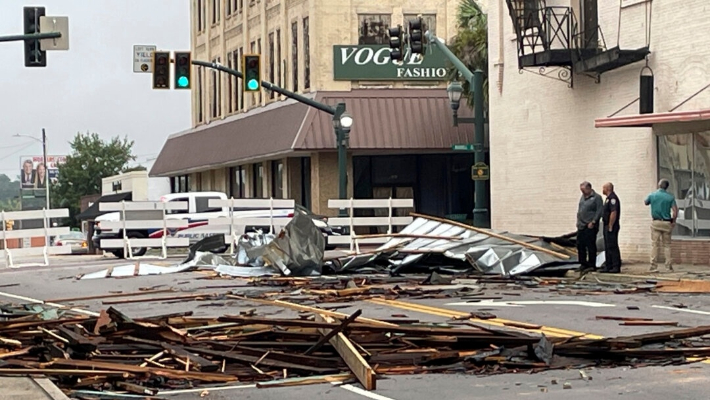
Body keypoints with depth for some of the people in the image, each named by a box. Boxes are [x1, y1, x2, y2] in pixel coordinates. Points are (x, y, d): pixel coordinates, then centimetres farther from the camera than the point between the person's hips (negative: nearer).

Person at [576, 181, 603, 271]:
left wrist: (593, 222, -16)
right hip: (581, 226, 8)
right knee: (580, 245, 9)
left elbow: (599, 211, -12)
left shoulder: (596, 197, -7)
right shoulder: (583, 197, 16)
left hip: (590, 227, -8)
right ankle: (583, 264, 18)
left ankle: (591, 265, 2)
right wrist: (578, 221, 14)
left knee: (591, 246, -4)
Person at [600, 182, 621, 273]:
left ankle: (616, 266, -6)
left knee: (612, 247, -8)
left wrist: (610, 226, -23)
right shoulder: (608, 198, 18)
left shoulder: (613, 198, -16)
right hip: (607, 226, 11)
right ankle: (609, 266, 17)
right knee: (607, 247, 12)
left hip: (611, 227, -11)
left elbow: (614, 213, -23)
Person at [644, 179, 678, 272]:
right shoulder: (670, 197, -3)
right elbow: (675, 211, -8)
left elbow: (645, 202, 19)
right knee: (667, 245, 8)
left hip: (656, 222, 0)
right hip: (667, 223, 0)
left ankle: (654, 266, -1)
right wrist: (673, 221, 5)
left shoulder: (652, 195, -2)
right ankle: (669, 266, 5)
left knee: (655, 245, 1)